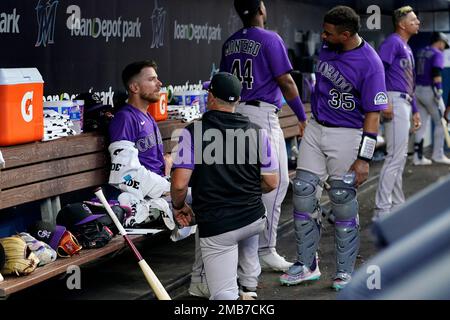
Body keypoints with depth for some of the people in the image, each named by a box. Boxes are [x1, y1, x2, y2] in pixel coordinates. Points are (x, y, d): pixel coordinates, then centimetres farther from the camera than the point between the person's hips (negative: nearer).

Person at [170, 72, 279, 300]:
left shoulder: (193, 131, -9)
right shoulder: (256, 132, 1)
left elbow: (179, 183, -15)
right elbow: (271, 183, 5)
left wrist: (178, 206, 7)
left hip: (215, 227, -4)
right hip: (254, 219, 4)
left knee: (224, 295, 0)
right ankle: (249, 288, 43)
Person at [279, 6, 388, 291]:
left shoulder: (370, 64, -18)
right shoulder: (327, 48, 2)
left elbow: (373, 115, -17)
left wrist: (364, 158, -19)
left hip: (346, 135, -7)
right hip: (315, 128, 7)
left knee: (343, 203, 0)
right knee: (303, 194, 6)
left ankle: (345, 271, 14)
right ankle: (307, 265, 17)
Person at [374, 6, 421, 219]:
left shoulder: (407, 48, 22)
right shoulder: (393, 42, -8)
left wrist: (415, 110, 24)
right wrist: (384, 101, -26)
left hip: (405, 103, 10)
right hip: (395, 101, -10)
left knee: (400, 156, 15)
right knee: (395, 156, -12)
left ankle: (397, 205, 23)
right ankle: (381, 210, -10)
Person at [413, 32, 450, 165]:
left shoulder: (420, 52, 14)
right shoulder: (437, 54, -8)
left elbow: (414, 72, 15)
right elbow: (436, 73, -21)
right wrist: (438, 92, -23)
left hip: (417, 90, 7)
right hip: (429, 90, -7)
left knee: (421, 123, 9)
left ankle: (418, 156, 6)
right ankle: (438, 155, 7)